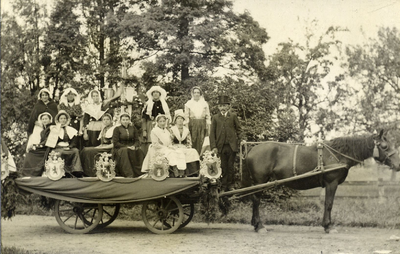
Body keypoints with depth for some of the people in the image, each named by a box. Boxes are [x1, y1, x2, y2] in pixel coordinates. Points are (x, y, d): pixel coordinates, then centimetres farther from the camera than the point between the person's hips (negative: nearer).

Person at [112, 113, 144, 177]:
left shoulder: (133, 128, 15)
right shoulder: (117, 129, 3)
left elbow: (137, 140, 10)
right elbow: (115, 143, -5)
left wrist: (134, 146, -13)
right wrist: (126, 147, -16)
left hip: (132, 147, 3)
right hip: (120, 149, -3)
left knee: (139, 151, -28)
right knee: (125, 151, -37)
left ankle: (138, 172, -29)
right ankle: (128, 174, -42)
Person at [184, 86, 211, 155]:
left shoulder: (204, 103, 11)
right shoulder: (188, 104, 9)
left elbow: (208, 116, 9)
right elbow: (186, 116, 7)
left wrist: (208, 128, 2)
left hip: (202, 125, 1)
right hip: (192, 124, -1)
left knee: (200, 143, -3)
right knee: (193, 142, -7)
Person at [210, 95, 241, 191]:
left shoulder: (233, 116, 6)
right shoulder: (215, 117, 6)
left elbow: (238, 129, 12)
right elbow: (212, 133, 3)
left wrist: (237, 139, 1)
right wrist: (213, 146, -4)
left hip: (232, 146, 0)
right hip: (221, 147, 0)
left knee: (230, 166, 6)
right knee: (223, 167, 4)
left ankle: (231, 185, 18)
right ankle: (224, 186, 13)